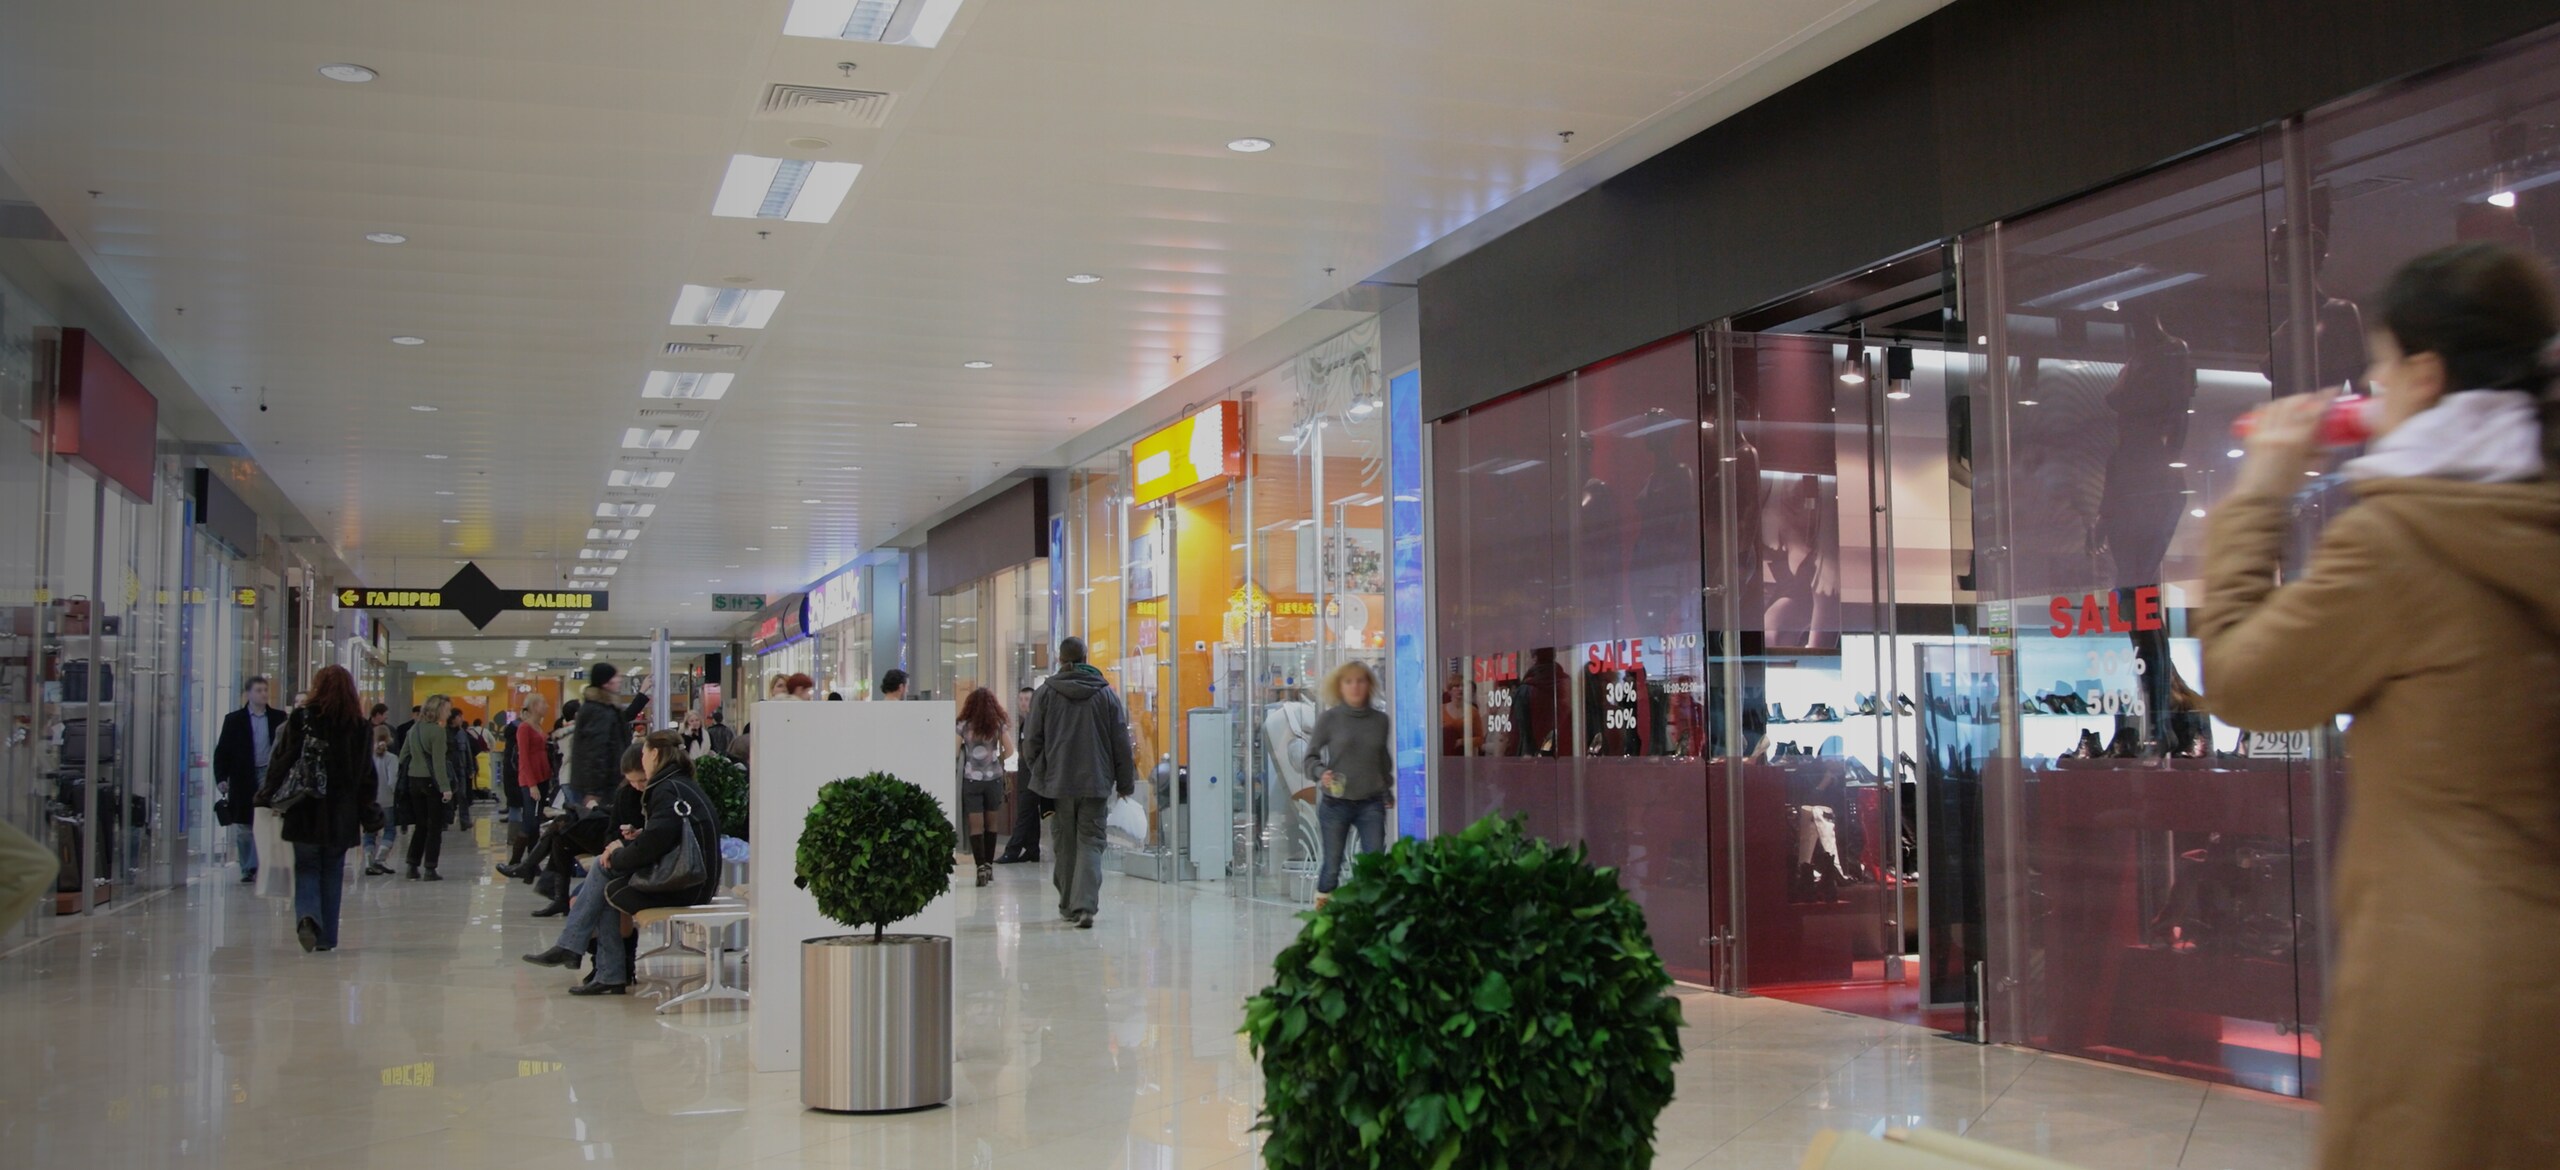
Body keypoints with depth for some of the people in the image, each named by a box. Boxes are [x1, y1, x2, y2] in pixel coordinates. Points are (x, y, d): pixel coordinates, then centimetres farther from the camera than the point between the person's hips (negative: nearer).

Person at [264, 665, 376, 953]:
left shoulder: (300, 719, -4)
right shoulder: (359, 727, 0)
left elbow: (281, 762, -3)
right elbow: (367, 775, 3)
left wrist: (270, 798, 8)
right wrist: (368, 814, 10)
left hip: (304, 811, -1)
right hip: (341, 815, 1)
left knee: (306, 869, 8)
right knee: (332, 874, 10)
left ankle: (307, 916, -19)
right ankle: (326, 937, 11)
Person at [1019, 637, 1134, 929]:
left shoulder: (1046, 692, -1)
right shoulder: (1106, 693, 2)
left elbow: (1031, 740, 2)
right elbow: (1121, 743, 4)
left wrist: (1038, 774, 16)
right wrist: (1125, 782, 11)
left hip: (1058, 782, 0)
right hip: (1095, 782, 0)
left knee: (1065, 844, 11)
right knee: (1091, 843, 0)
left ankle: (1069, 906, 19)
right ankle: (1085, 906, -16)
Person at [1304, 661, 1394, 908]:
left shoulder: (1380, 720, 6)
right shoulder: (1329, 719, -3)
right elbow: (1311, 757, 1)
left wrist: (1388, 791, 17)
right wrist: (1322, 773, -18)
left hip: (1371, 804, 2)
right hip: (1336, 803, -2)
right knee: (1332, 864, 6)